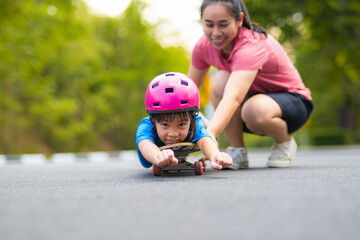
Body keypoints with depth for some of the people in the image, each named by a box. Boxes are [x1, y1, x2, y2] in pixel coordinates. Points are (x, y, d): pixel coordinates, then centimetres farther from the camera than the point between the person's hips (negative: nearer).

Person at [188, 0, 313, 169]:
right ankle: (237, 151, -14)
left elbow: (232, 98, -49)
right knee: (221, 79, -28)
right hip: (251, 96, 5)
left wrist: (210, 133, -63)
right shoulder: (204, 45, -11)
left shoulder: (252, 46, -33)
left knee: (255, 111, -41)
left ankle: (284, 141, -5)